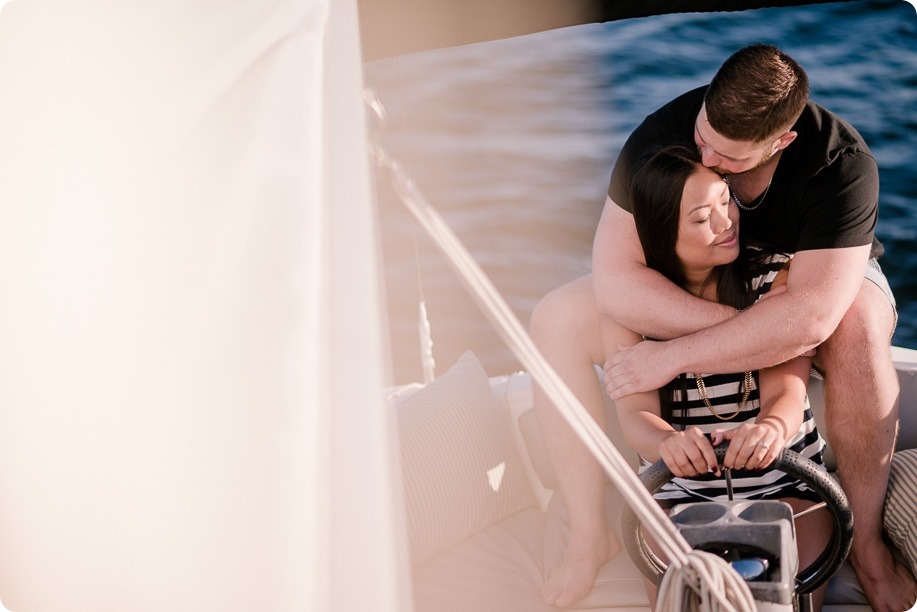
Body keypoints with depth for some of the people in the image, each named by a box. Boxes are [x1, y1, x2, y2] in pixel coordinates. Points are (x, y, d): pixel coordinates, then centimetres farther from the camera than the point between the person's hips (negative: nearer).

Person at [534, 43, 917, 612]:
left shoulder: (841, 163, -34)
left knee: (858, 329, -39)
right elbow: (614, 278, -31)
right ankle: (590, 535, -11)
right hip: (690, 286, 3)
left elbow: (809, 317, -43)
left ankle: (867, 541, -22)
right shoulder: (664, 133, -28)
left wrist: (672, 356, -40)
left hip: (823, 280, -2)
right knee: (556, 320, -19)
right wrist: (740, 323, -39)